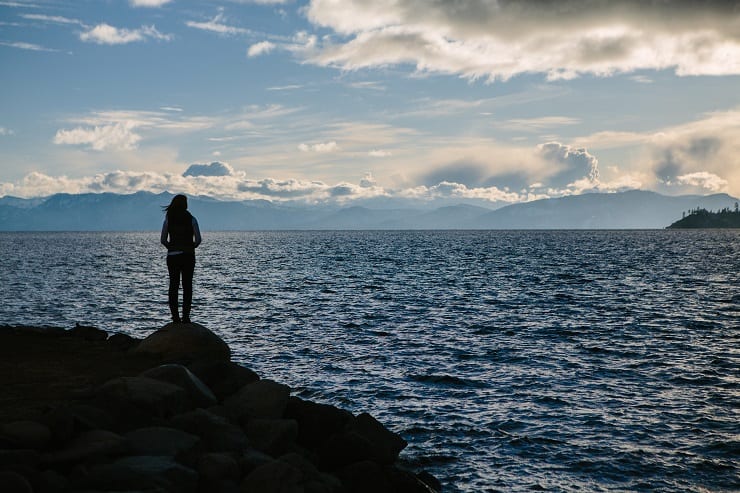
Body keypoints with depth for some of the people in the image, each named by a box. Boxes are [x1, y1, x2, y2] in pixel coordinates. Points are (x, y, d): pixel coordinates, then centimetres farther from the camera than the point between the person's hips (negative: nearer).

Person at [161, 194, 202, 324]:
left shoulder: (168, 219, 0)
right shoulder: (191, 219, -4)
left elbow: (163, 240, 1)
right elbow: (198, 239, -6)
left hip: (172, 256, 2)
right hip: (188, 256, -1)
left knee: (173, 285, 6)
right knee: (187, 286, 3)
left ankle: (175, 317, 3)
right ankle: (186, 317, -2)